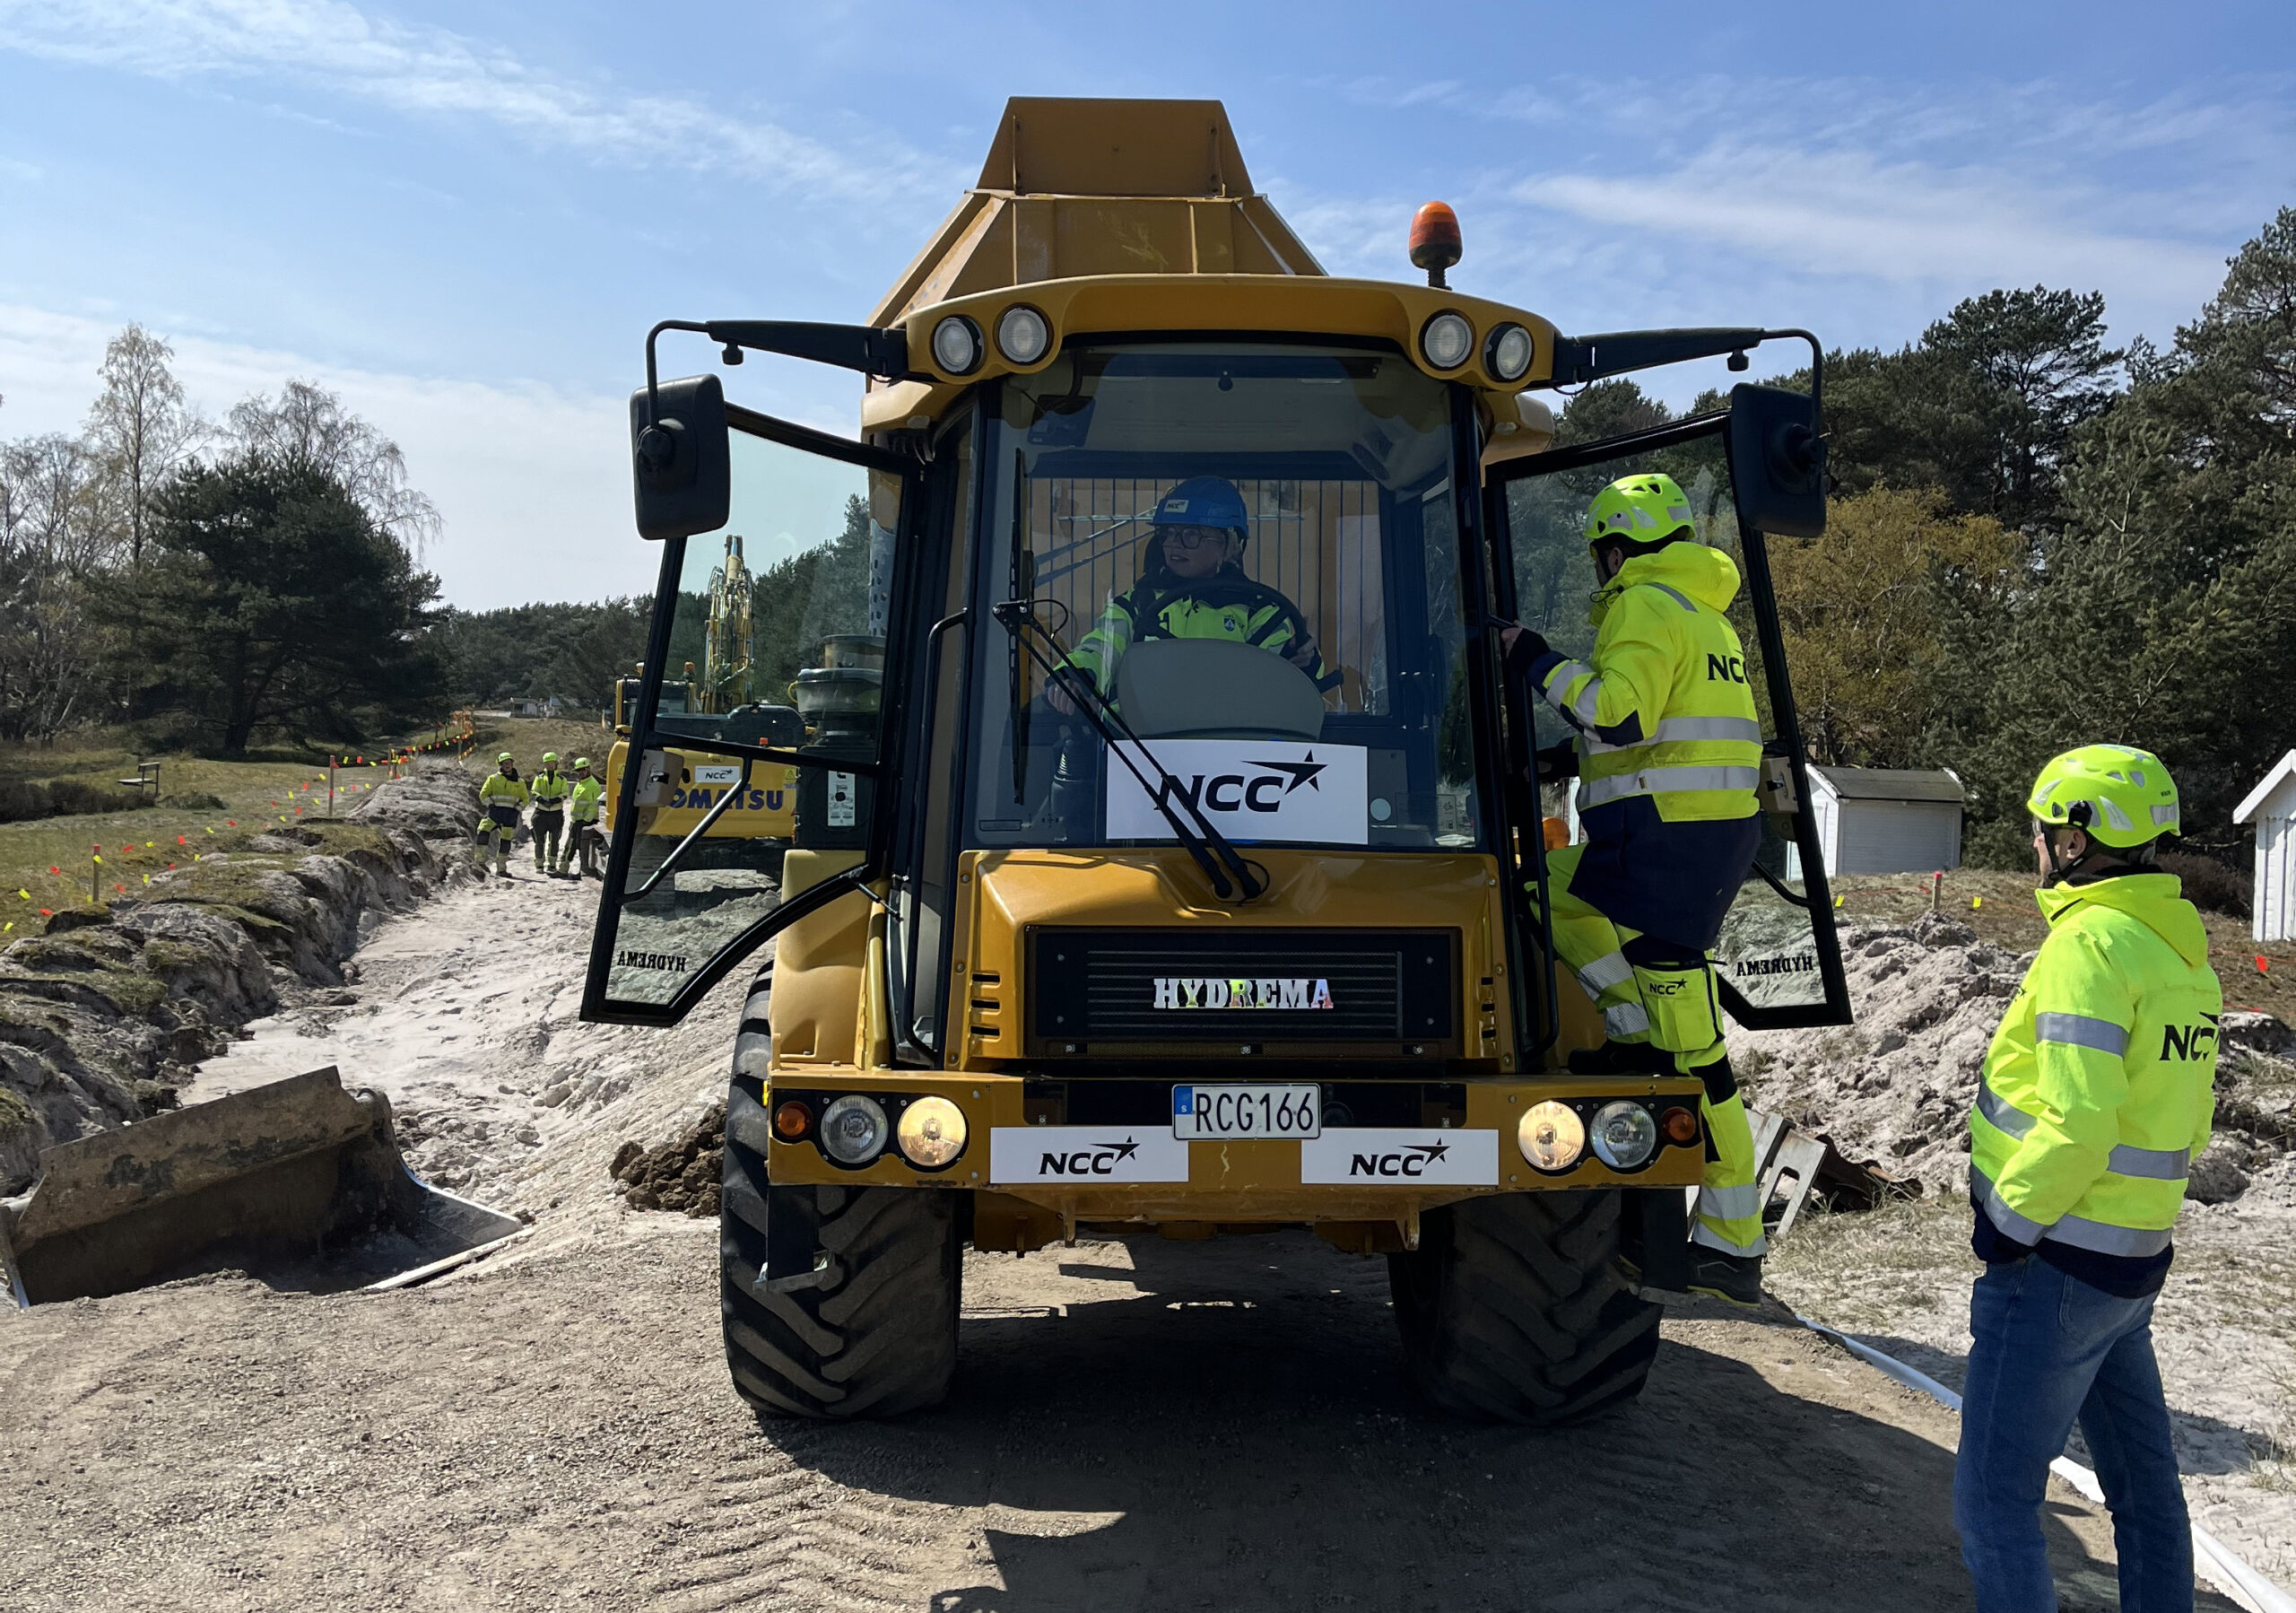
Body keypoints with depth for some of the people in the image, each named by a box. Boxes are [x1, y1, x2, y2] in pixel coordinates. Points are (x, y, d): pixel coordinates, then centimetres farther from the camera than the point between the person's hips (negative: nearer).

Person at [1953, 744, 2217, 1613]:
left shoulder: (2089, 942, -19)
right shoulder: (2182, 946, 9)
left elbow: (2078, 1122, -26)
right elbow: (2188, 1116, 17)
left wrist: (2008, 1219, -14)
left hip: (2055, 1261, -9)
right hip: (2136, 1259, 9)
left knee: (1994, 1495, -1)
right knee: (2144, 1480, 21)